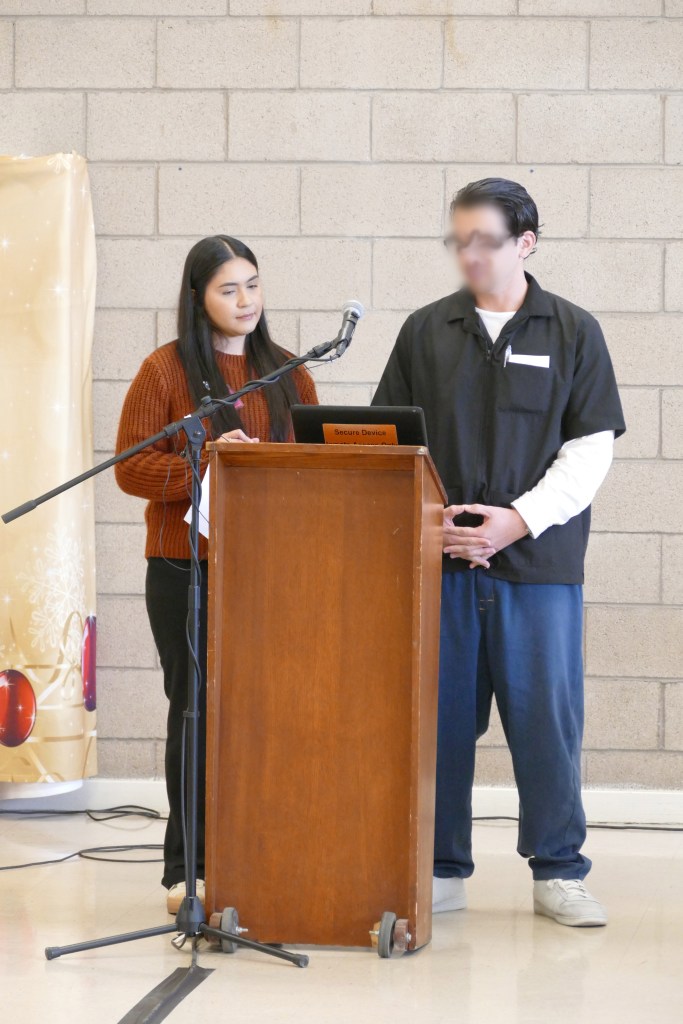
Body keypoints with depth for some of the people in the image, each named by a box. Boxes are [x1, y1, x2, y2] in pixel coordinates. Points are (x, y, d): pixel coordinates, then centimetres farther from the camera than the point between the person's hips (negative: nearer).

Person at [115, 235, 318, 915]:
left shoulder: (287, 373, 12)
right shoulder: (166, 371, -1)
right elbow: (131, 468, -5)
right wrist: (207, 464, -18)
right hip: (186, 569, -3)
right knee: (196, 710, 0)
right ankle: (188, 868, 7)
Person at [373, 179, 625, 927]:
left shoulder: (573, 333, 5)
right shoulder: (425, 331, 9)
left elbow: (591, 450, 1)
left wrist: (521, 519, -11)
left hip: (538, 558, -1)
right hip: (440, 558, 2)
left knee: (546, 713, -1)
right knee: (440, 713, 3)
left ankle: (558, 871, 10)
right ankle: (441, 868, 13)